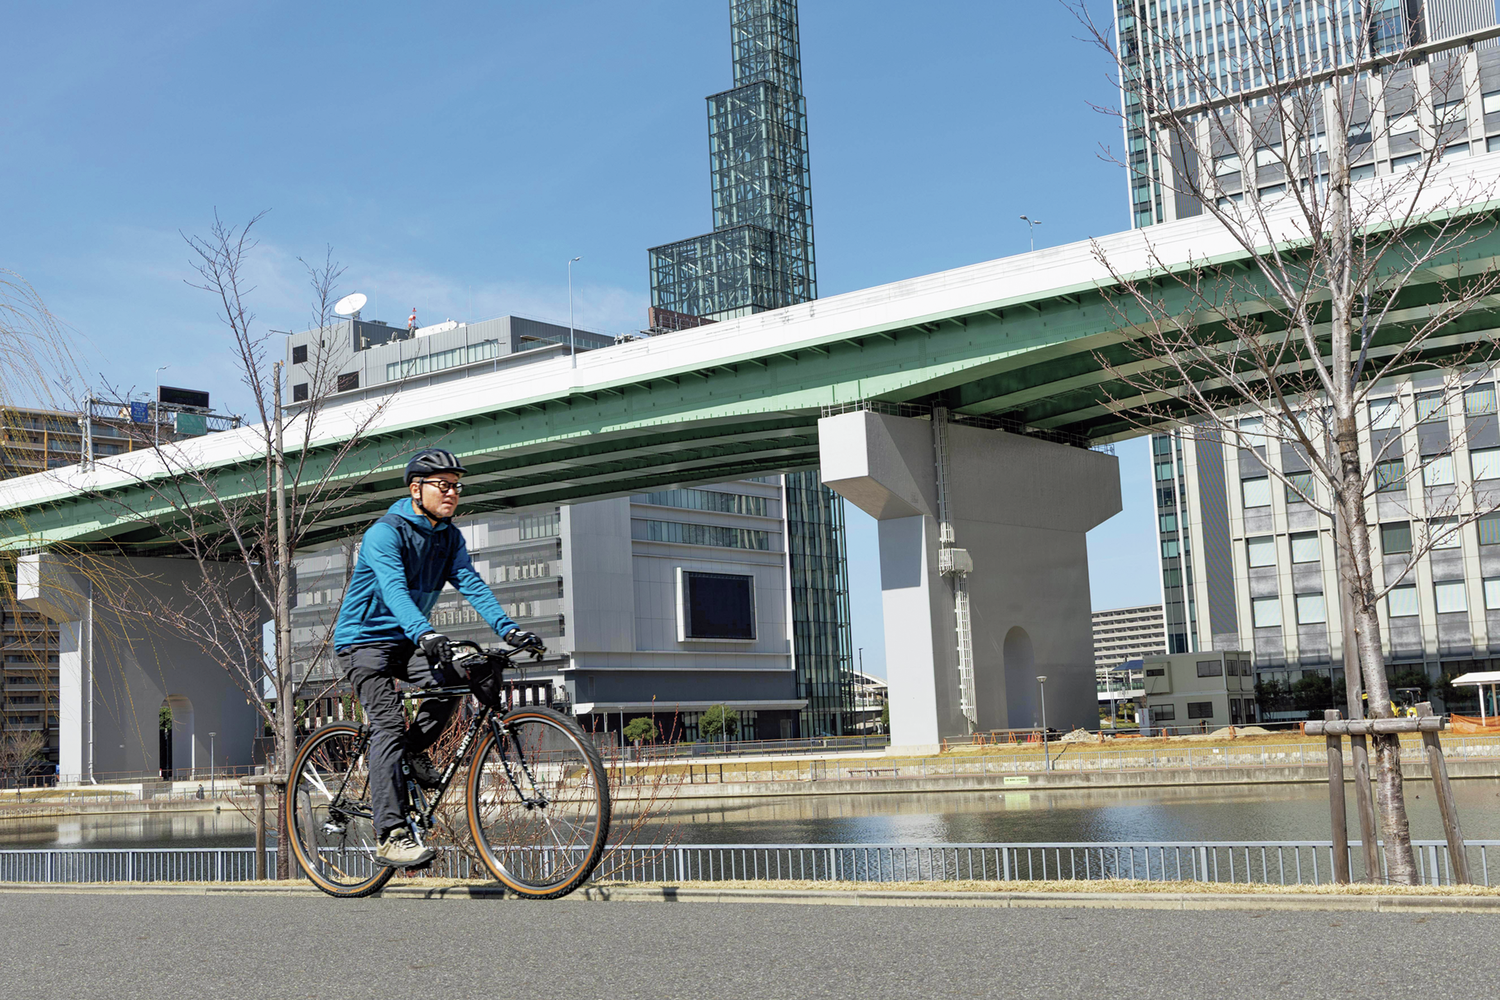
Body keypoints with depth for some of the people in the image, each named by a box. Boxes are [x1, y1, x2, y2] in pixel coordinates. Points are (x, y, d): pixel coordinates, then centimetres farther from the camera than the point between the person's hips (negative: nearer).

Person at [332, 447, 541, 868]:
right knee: (389, 725, -20)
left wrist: (509, 629, -25)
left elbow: (472, 585, -8)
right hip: (363, 640, -6)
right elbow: (393, 590, -34)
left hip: (404, 642, 6)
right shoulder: (384, 533, -19)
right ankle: (391, 837, -26)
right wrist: (425, 634, -52)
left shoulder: (450, 538, 3)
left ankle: (415, 752, 6)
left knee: (448, 683, -22)